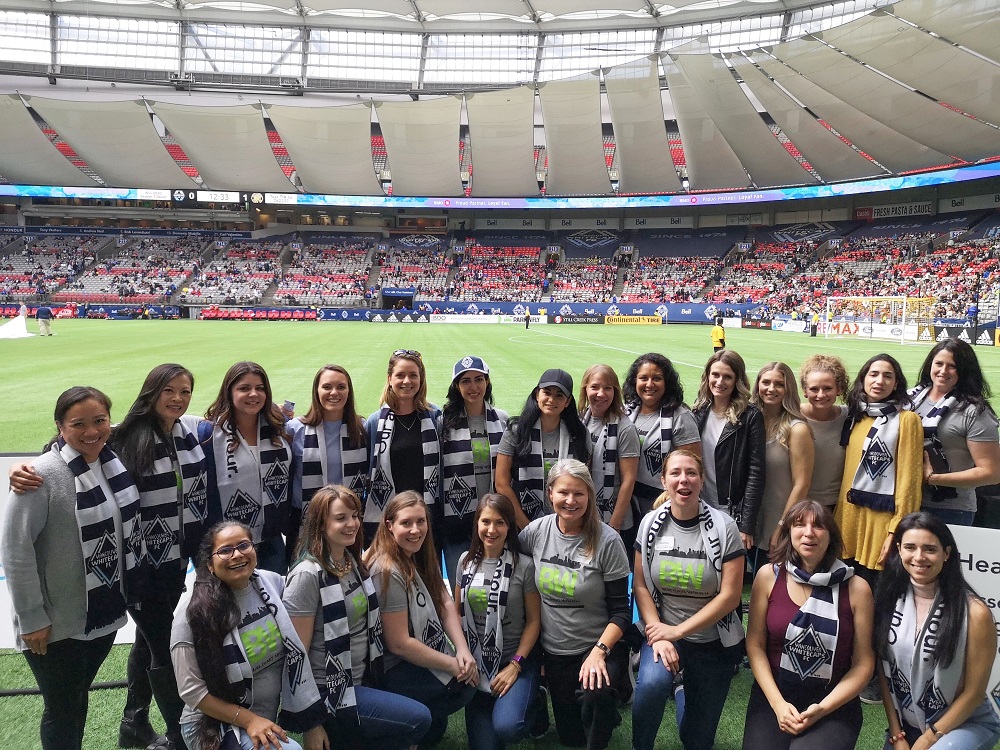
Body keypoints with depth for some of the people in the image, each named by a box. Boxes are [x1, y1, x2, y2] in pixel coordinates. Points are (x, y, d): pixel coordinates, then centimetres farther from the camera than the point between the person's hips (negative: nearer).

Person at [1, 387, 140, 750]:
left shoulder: (113, 463, 0)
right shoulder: (43, 475, -20)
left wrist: (128, 592, 11)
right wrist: (31, 618, -16)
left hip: (103, 613, 6)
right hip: (56, 624, -6)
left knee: (79, 698, 23)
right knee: (62, 710, 11)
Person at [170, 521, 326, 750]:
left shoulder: (274, 583, -4)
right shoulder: (195, 610, -16)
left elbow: (296, 654, 6)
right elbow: (191, 689, -13)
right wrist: (248, 720, -18)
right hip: (215, 724, -6)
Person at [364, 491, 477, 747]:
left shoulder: (422, 557, 3)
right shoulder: (388, 571, -23)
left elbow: (446, 603, 1)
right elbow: (399, 644, -23)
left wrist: (463, 650, -13)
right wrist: (453, 665, -17)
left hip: (428, 654, 8)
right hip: (396, 670, -8)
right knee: (466, 686, -16)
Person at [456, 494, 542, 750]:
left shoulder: (524, 566, -10)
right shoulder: (466, 561, 2)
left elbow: (534, 621, -6)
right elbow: (458, 611, 10)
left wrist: (515, 665, -14)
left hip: (515, 659, -3)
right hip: (476, 662, 4)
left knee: (506, 726, -28)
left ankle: (532, 702, 6)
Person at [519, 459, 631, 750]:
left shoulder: (607, 541, -16)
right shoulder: (536, 532, -8)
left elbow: (620, 610, -11)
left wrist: (599, 650, -26)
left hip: (602, 646, -4)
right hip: (555, 652, 4)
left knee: (594, 696, -34)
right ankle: (605, 700, 39)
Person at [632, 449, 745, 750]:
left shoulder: (723, 527, -13)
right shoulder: (651, 523, -6)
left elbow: (730, 595, -14)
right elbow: (640, 585, -4)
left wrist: (678, 630, -17)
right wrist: (658, 635, -16)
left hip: (714, 643, 0)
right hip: (663, 630, 1)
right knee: (651, 683, -30)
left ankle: (685, 693, 41)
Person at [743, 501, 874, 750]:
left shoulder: (856, 587, -4)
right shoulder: (768, 576, -2)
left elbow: (864, 663, -2)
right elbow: (755, 644, -1)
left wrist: (822, 709, -11)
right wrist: (778, 704, -10)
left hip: (835, 703, -1)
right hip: (774, 695, 1)